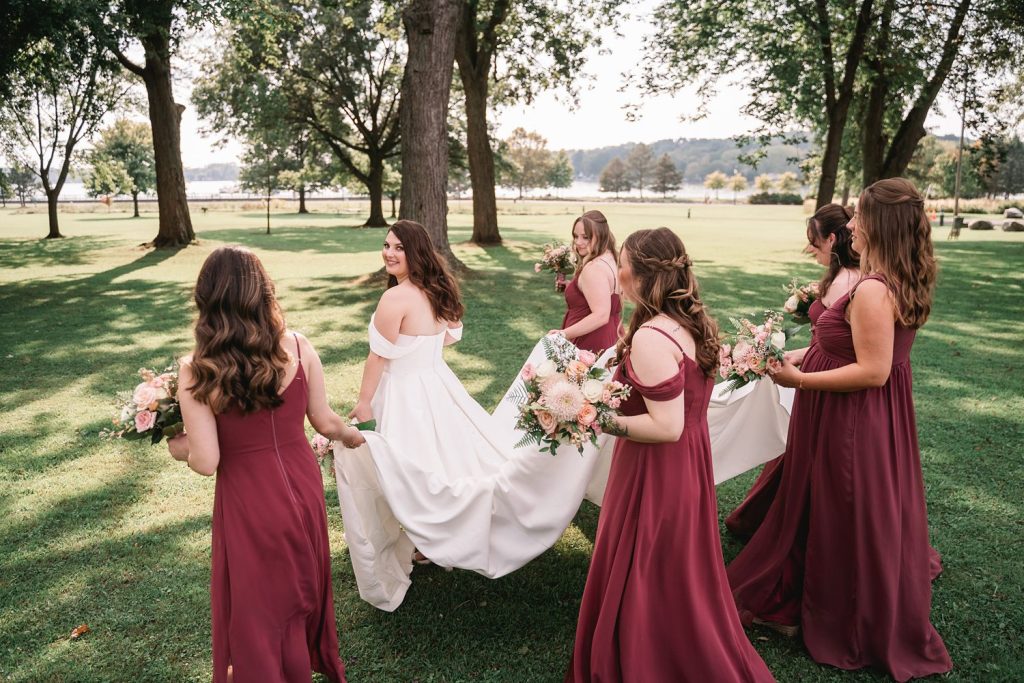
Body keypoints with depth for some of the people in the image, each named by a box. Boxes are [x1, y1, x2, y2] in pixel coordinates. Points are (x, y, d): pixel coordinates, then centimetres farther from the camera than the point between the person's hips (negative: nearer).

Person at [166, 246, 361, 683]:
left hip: (249, 502, -4)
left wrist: (178, 448, 5)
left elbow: (206, 462, -17)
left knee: (256, 606, 20)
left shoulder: (197, 372, -18)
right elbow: (325, 423, -1)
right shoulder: (298, 348, -11)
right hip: (301, 486, 4)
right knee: (304, 586, 30)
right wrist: (351, 435, 21)